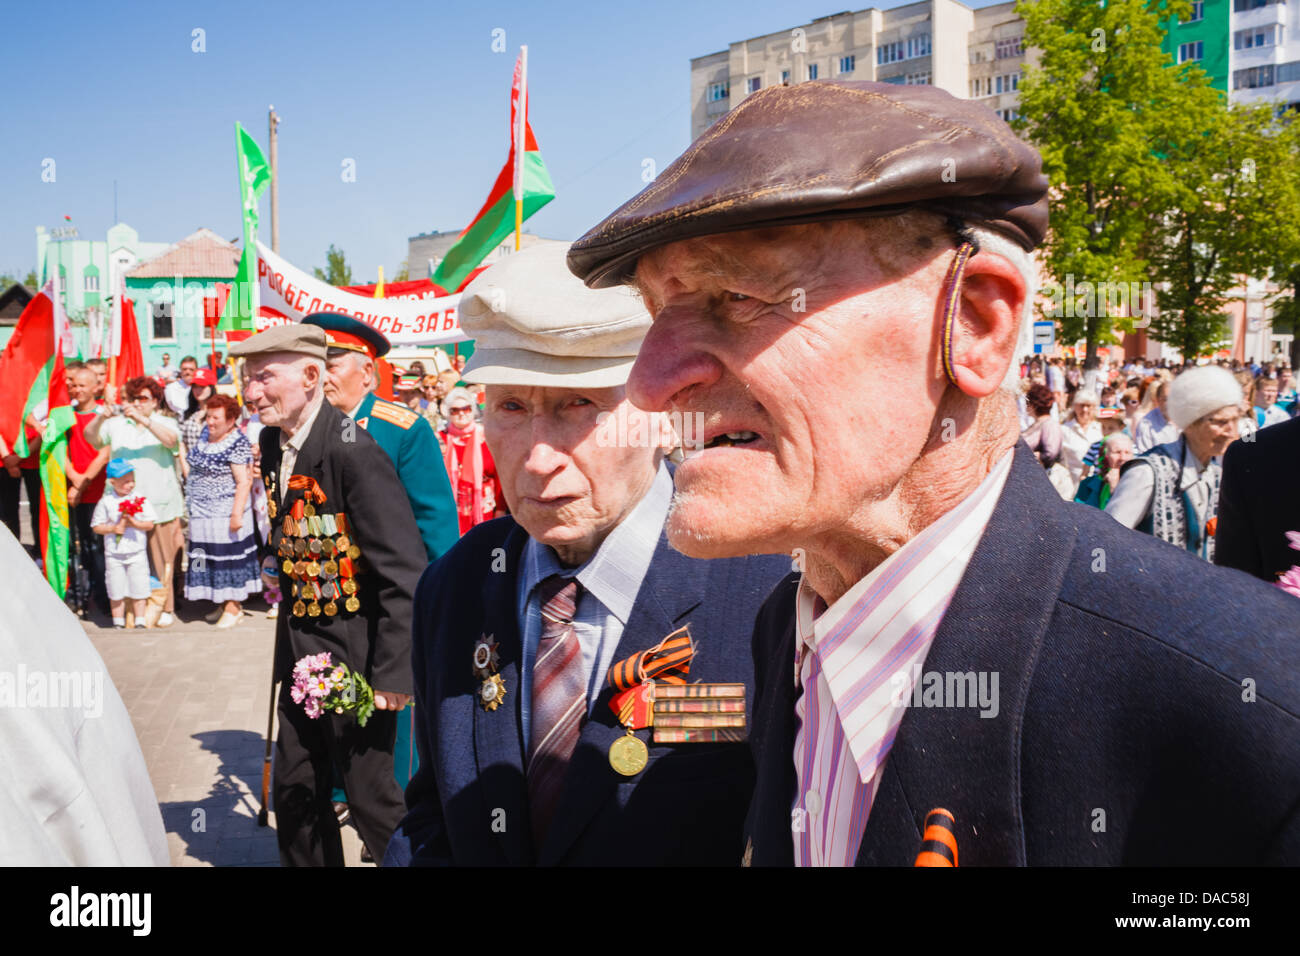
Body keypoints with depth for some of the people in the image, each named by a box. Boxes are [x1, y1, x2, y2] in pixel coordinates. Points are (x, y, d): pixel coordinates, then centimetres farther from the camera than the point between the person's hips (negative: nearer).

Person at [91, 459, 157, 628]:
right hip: (114, 555, 0)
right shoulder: (106, 502, -3)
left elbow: (150, 524, -2)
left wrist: (135, 523, -18)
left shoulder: (140, 499, -1)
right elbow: (96, 526, 0)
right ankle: (118, 623, 21)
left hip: (137, 553, 0)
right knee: (116, 592, 8)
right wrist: (113, 528, -15)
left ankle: (139, 621, 18)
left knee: (138, 590, 5)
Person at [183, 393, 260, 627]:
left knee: (228, 556, 0)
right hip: (201, 511, 8)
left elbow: (244, 482, -19)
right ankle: (222, 601, 22)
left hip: (225, 510, -8)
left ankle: (233, 607, 10)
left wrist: (237, 514, -23)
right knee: (211, 557, 11)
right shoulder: (205, 434, 7)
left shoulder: (237, 444, -17)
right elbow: (193, 466, 22)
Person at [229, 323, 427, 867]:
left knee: (373, 799, 3)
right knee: (295, 794, 18)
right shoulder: (271, 442, 4)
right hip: (300, 652, 8)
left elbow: (406, 573, -23)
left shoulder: (351, 450, -22)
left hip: (355, 655, -8)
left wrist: (394, 673, -22)